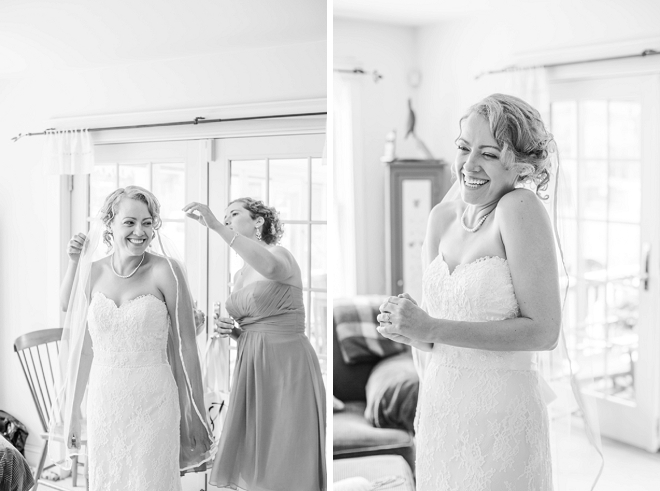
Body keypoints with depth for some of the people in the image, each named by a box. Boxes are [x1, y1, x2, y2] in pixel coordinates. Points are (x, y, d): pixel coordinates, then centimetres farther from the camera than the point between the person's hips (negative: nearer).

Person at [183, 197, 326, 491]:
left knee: (284, 456, -4)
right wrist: (226, 328, 2)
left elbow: (270, 267, -34)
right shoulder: (239, 276, 16)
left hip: (285, 363, -8)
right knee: (252, 452, 9)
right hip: (251, 364, 8)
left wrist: (216, 226, -37)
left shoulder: (280, 254, -8)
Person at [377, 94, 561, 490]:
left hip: (502, 413, -6)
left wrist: (432, 328, -22)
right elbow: (435, 339, 9)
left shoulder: (521, 207, -15)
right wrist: (409, 329, -14)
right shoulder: (442, 217, 3)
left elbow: (544, 331, -18)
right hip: (438, 406, 6)